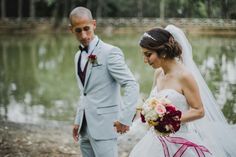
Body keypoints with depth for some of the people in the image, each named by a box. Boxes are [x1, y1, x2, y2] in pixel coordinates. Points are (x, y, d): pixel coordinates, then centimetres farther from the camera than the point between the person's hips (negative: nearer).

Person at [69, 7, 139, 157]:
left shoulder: (110, 52, -11)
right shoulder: (79, 56, 13)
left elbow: (132, 85, -17)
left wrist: (125, 118, -22)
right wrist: (78, 121, 18)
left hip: (104, 125, -7)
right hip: (85, 128, 7)